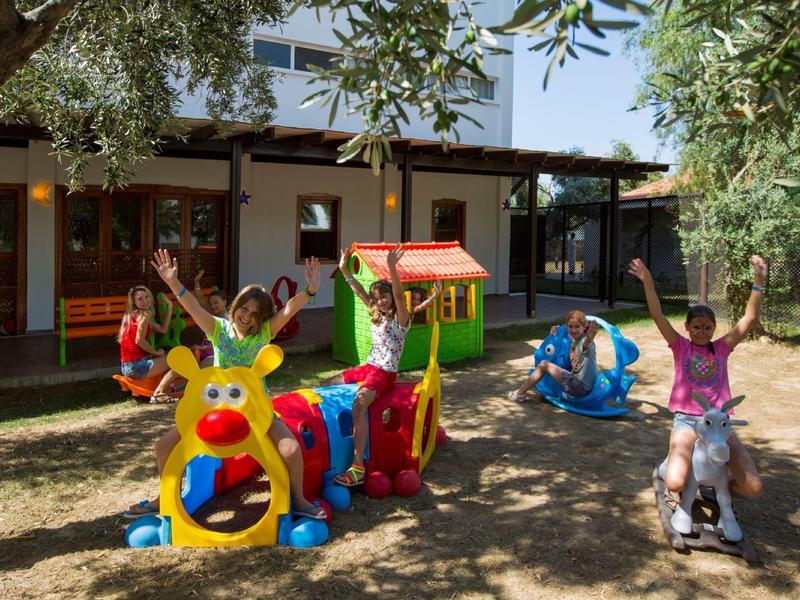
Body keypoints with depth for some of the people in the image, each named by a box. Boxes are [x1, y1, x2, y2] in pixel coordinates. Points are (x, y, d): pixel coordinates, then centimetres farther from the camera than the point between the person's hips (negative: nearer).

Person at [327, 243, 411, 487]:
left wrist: (392, 268, -41)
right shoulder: (377, 316, 13)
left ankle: (358, 467, -41)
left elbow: (398, 295, -28)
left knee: (359, 405, -34)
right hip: (368, 367, 9)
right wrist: (344, 269, 6)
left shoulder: (400, 319, -9)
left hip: (385, 373, -9)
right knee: (327, 385, 16)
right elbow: (360, 292, 13)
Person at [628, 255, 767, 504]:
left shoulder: (722, 348, 7)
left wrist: (758, 281, -13)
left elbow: (750, 318, -2)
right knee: (676, 483, -25)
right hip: (686, 421, -3)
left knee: (753, 488, -8)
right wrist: (648, 282, -22)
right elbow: (658, 317, -10)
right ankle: (668, 470, 13)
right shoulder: (681, 347, 2)